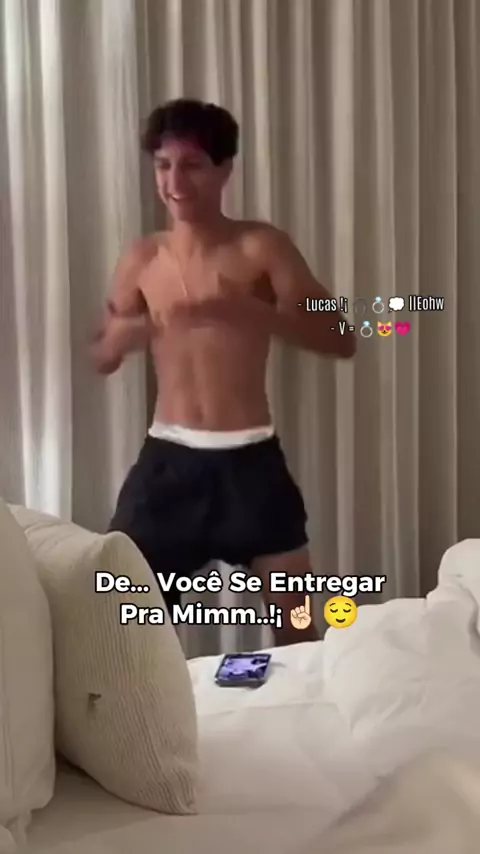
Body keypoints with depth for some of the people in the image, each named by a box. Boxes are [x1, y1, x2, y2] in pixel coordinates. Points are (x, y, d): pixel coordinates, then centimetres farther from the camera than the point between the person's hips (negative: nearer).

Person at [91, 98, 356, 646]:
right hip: (168, 459, 3)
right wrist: (122, 336, -12)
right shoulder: (143, 259, 4)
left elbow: (341, 340, -12)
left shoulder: (260, 246, -6)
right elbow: (101, 360, 13)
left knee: (295, 623, 6)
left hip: (248, 459, -2)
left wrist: (248, 311, -28)